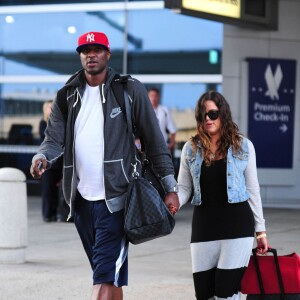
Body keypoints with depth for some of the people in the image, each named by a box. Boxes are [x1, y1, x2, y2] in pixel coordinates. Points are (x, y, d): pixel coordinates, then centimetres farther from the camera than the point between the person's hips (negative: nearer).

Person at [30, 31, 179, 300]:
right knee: (111, 272, 15)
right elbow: (55, 138, 5)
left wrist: (170, 187, -3)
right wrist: (42, 157, -20)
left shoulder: (130, 90, -2)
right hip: (81, 198, 5)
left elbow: (154, 140, -1)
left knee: (106, 273, -13)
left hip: (115, 197, -5)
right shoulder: (67, 96, 10)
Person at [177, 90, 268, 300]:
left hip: (237, 223, -2)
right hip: (204, 225, 3)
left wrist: (261, 230, 6)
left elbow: (252, 190, 6)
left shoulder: (243, 146, 3)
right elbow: (184, 188, 8)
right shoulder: (191, 149, 7)